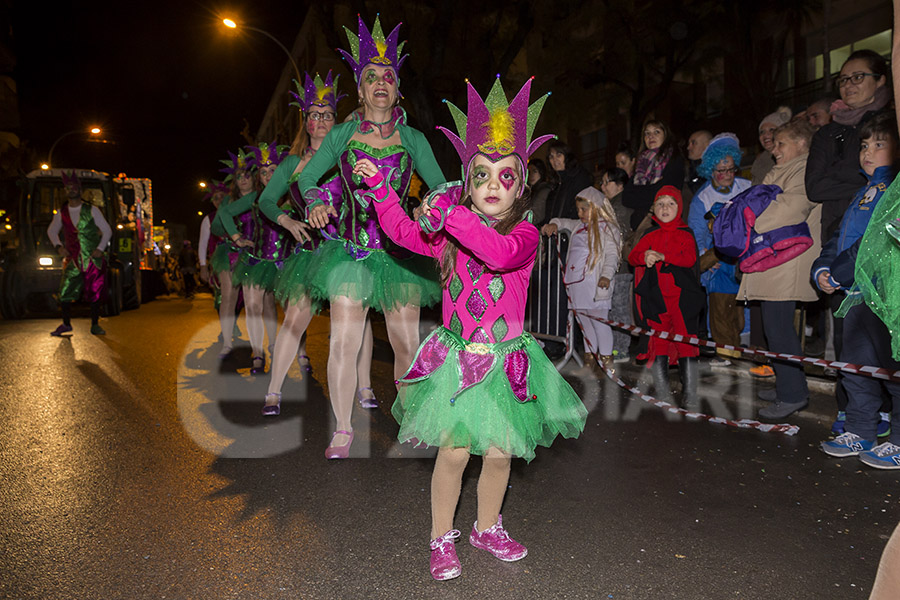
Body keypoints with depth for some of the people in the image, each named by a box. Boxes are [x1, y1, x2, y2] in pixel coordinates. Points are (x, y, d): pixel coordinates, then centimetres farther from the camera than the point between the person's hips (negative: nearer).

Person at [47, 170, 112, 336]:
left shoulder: (91, 210, 1)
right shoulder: (61, 213, 8)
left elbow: (107, 231, 4)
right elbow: (51, 231, 23)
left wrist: (100, 249, -7)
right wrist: (58, 246, 6)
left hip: (93, 259, -2)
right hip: (72, 260, 2)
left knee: (95, 294, 2)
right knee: (65, 292, -2)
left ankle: (95, 325, 12)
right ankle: (66, 324, 13)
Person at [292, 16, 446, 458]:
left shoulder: (413, 139, 8)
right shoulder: (341, 135, 7)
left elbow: (442, 188, 11)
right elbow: (307, 177, 14)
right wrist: (316, 205, -6)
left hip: (400, 248, 0)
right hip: (350, 247, 0)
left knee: (407, 343, 2)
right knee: (343, 341, -4)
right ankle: (342, 431, 11)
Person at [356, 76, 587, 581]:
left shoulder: (525, 233, -8)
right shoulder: (448, 232, 4)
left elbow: (501, 253, -28)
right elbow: (405, 232, 0)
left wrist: (452, 216, -32)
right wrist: (380, 186, -7)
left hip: (506, 360, 0)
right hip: (456, 358, 1)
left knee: (500, 452, 9)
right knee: (454, 450, 0)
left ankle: (487, 528, 35)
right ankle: (442, 539, 22)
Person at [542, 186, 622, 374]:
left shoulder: (608, 228, -4)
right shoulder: (579, 226, 17)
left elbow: (611, 255, -12)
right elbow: (567, 223, 35)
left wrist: (606, 275, -25)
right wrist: (555, 224, 13)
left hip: (595, 286, -8)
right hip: (576, 285, 8)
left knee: (599, 322, -6)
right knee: (585, 324, 12)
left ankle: (607, 363, 2)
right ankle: (589, 363, 21)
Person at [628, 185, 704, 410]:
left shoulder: (685, 235, 7)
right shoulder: (650, 234, 15)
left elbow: (690, 258, -10)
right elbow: (632, 256, 3)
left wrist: (662, 256, -25)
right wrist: (644, 256, -20)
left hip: (681, 295, -2)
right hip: (656, 297, 2)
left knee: (686, 341, -5)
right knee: (658, 341, 3)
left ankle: (690, 394, 4)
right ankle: (663, 393, 13)